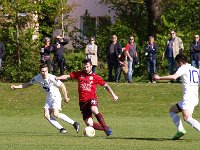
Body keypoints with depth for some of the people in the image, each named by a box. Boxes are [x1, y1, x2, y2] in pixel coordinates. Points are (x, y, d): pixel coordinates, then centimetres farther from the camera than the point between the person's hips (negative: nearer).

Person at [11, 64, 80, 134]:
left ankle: (74, 123, -12)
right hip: (48, 98, 7)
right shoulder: (38, 78, -7)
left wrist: (65, 97, -11)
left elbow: (62, 86, -15)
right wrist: (16, 87, 2)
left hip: (56, 97, -7)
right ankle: (61, 128, -4)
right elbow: (28, 84, 8)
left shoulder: (52, 78, -25)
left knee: (55, 114, -22)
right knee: (46, 115, -9)